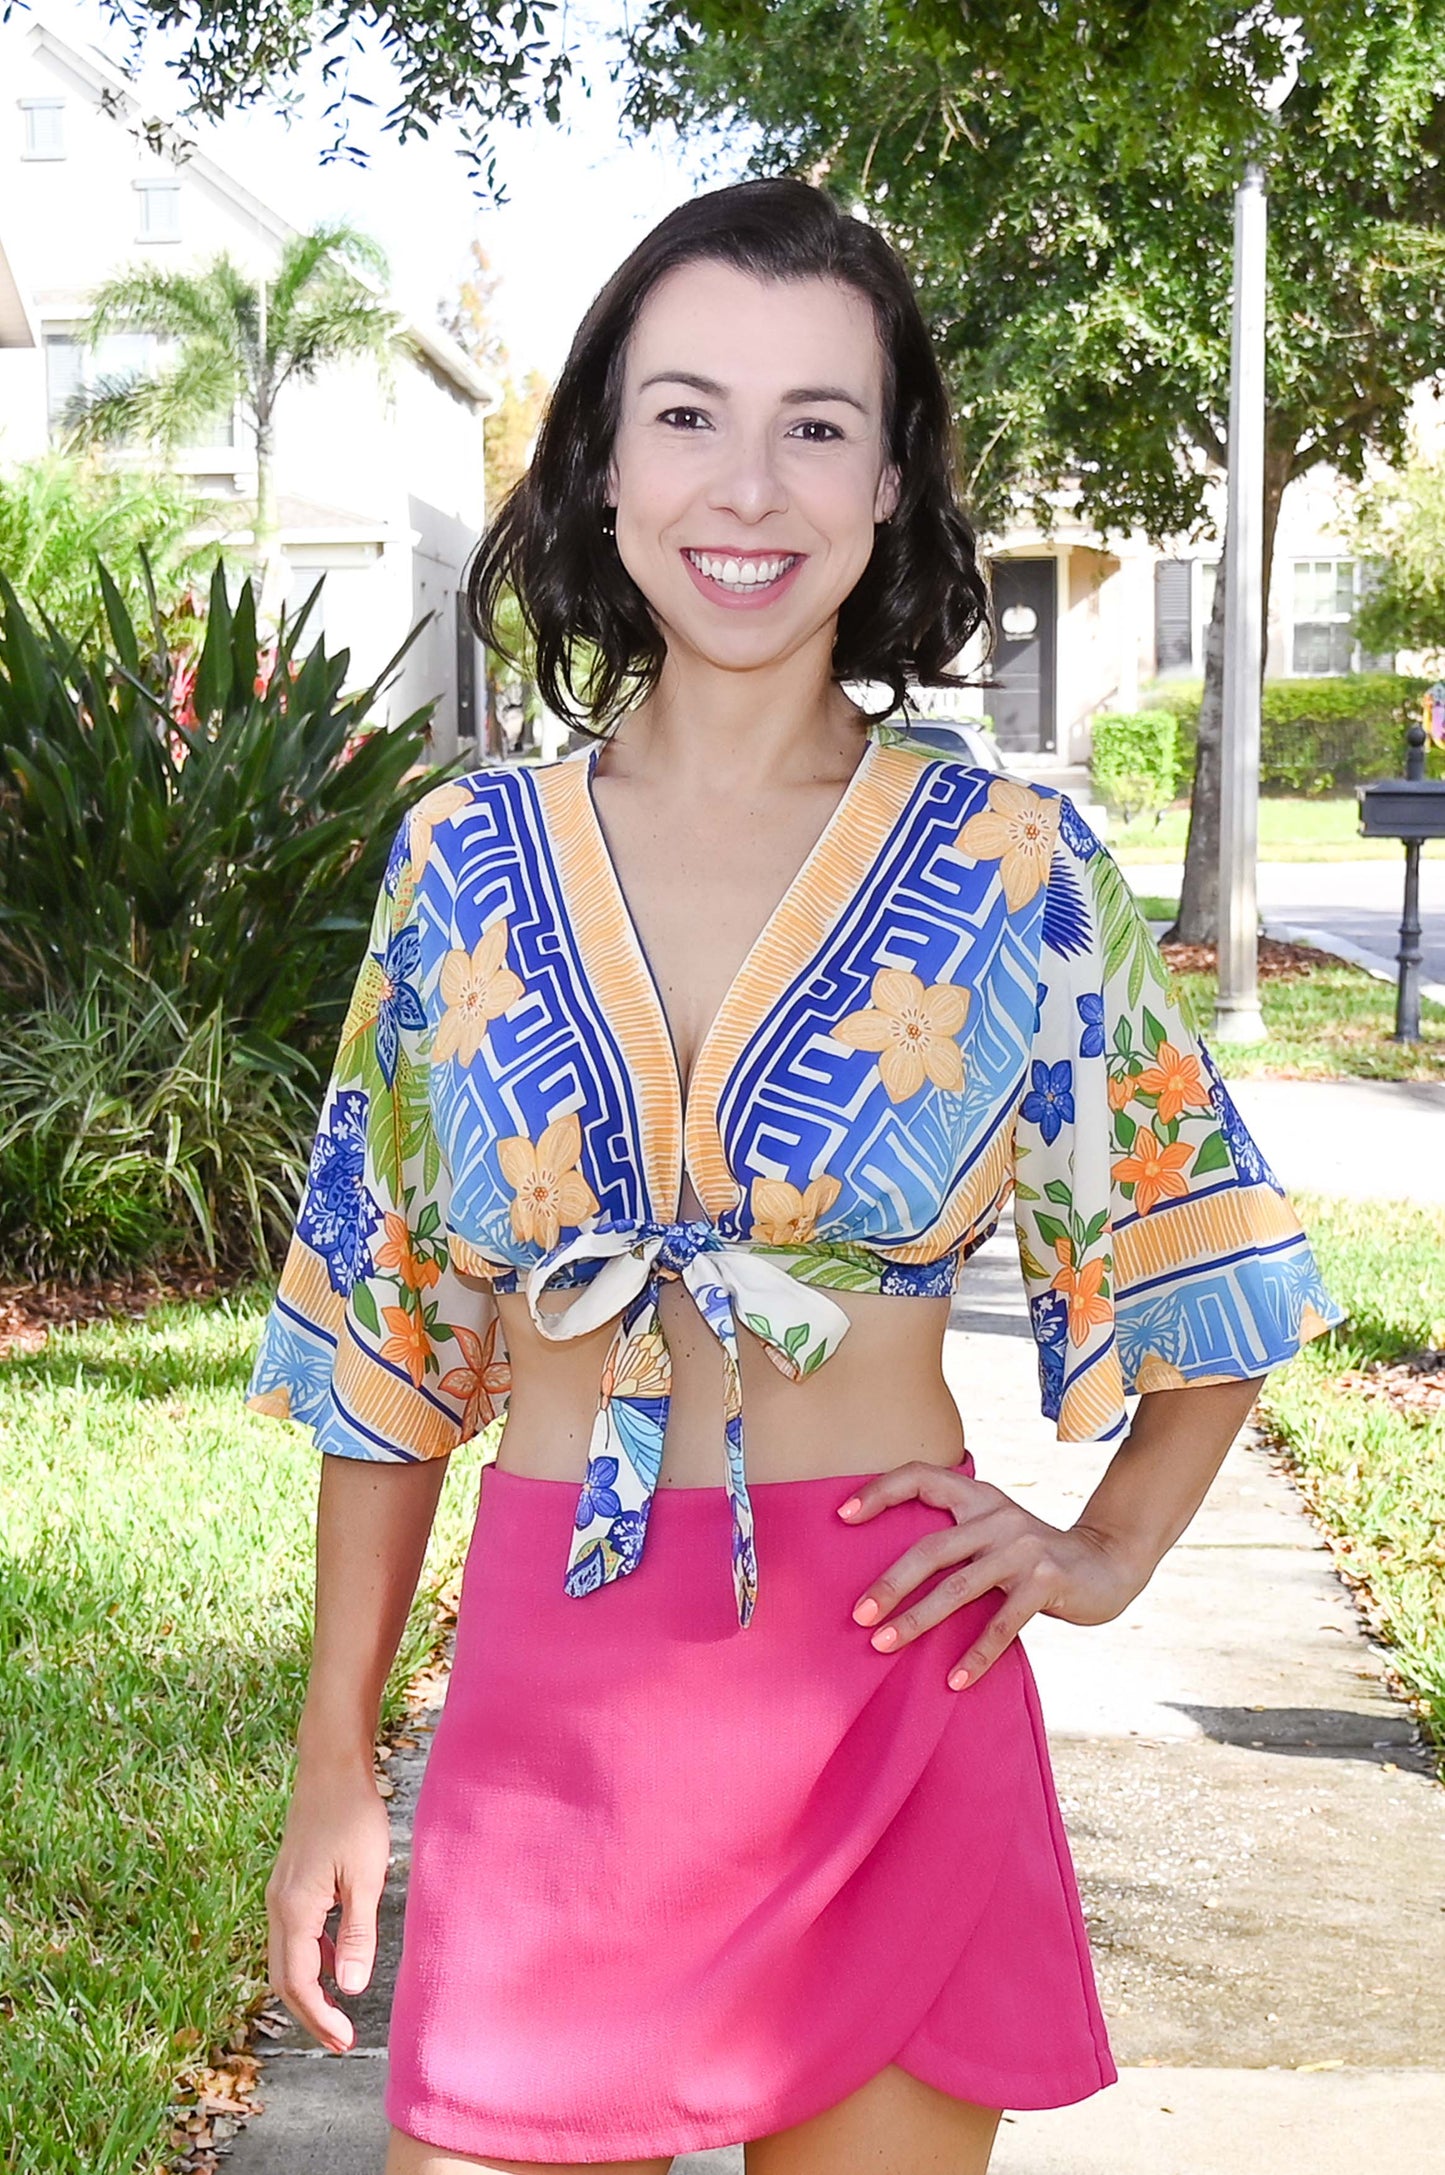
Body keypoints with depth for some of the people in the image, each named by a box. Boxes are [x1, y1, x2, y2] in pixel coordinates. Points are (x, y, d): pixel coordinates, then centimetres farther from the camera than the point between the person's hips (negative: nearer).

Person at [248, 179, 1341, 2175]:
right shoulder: (467, 862, 2)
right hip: (544, 1700, 1)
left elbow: (1214, 1255, 11)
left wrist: (1111, 1551, 2)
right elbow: (385, 1329, 6)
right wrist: (336, 1761, 7)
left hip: (890, 1700, -1)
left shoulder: (1017, 872, -3)